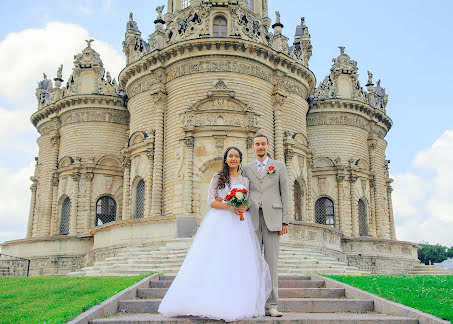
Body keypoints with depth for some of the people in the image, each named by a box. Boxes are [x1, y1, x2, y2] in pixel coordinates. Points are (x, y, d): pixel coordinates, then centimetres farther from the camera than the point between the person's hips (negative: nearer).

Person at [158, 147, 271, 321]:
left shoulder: (245, 180, 15)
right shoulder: (217, 177, 7)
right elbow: (211, 201, 0)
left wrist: (243, 207, -10)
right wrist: (229, 207, -14)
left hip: (240, 224, 2)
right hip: (219, 222, -2)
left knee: (238, 264, -4)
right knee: (214, 261, -10)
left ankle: (236, 305, 1)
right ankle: (212, 302, -7)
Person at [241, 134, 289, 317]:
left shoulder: (279, 166, 11)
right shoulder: (246, 168, 15)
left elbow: (285, 194, 7)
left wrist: (285, 221, 0)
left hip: (272, 218, -1)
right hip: (252, 218, 1)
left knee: (271, 261, -2)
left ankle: (271, 306, 1)